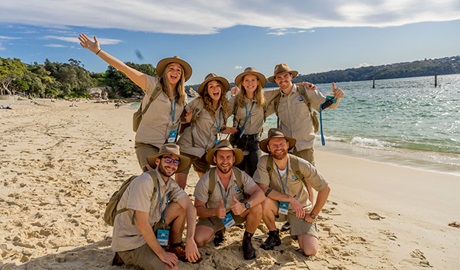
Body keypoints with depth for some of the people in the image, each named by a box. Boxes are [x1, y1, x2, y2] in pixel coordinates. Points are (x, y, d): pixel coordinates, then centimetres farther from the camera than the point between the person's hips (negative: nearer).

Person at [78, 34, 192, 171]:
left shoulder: (183, 97, 10)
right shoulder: (153, 84, -6)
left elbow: (183, 118, 25)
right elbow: (124, 68, -11)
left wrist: (188, 118, 1)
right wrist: (98, 51, -15)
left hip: (168, 147, 6)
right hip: (147, 144, -5)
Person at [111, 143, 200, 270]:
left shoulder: (170, 183, 0)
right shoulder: (145, 182, -25)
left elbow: (191, 208, -7)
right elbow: (142, 224, -26)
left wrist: (190, 240, -21)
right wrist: (161, 253, -19)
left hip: (150, 230, 8)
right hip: (130, 241, -7)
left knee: (180, 206, -4)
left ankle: (176, 248, 13)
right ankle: (127, 257, 0)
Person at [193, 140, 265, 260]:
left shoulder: (241, 175, -18)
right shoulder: (205, 181, -21)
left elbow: (260, 194, -27)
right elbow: (198, 208, -16)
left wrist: (245, 205, -47)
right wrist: (215, 212, -37)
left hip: (237, 212, 0)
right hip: (213, 215, 0)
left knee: (257, 207, -28)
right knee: (199, 240, -24)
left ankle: (247, 240, -2)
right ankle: (217, 231, 15)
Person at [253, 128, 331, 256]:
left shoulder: (300, 165, -20)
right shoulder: (264, 162, -19)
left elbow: (325, 189, -12)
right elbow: (263, 189, -25)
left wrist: (313, 215, -7)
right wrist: (291, 199, -28)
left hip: (300, 210, 0)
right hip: (278, 207, 0)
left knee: (310, 251, -17)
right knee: (264, 201, -34)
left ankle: (297, 232, 20)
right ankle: (274, 235, -3)